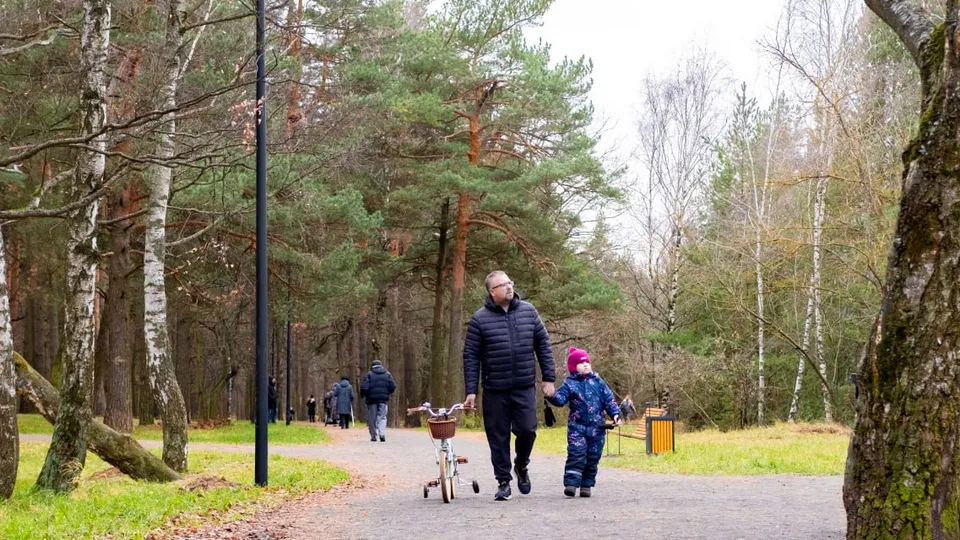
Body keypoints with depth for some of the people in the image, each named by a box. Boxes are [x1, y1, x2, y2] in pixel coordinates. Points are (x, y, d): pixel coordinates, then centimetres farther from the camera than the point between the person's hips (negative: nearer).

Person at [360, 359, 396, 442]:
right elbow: (393, 386, 1)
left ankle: (373, 436, 7)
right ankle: (382, 434, -15)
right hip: (383, 399, 2)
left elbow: (364, 387, -11)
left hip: (372, 399, -2)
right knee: (382, 417, 5)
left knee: (372, 418, 7)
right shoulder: (387, 374, 5)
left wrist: (362, 395, 7)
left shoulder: (369, 374, -4)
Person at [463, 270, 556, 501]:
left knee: (527, 430, -5)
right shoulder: (480, 319, -3)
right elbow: (471, 357, -2)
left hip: (525, 387, 1)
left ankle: (521, 465, 24)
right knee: (498, 437, 3)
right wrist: (471, 391, -6)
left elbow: (543, 345, 9)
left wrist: (548, 378, 4)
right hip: (495, 390, -1)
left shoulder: (528, 311, 4)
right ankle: (503, 482, 16)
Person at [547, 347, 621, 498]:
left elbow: (609, 399, 9)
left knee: (593, 457, 5)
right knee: (576, 454, -14)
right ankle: (571, 483, -16)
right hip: (577, 427, -3)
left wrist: (615, 414, -2)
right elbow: (560, 398, -12)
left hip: (597, 427, 3)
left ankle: (586, 485, 14)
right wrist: (551, 396, -32)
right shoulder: (569, 384, 0)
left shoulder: (597, 381, 8)